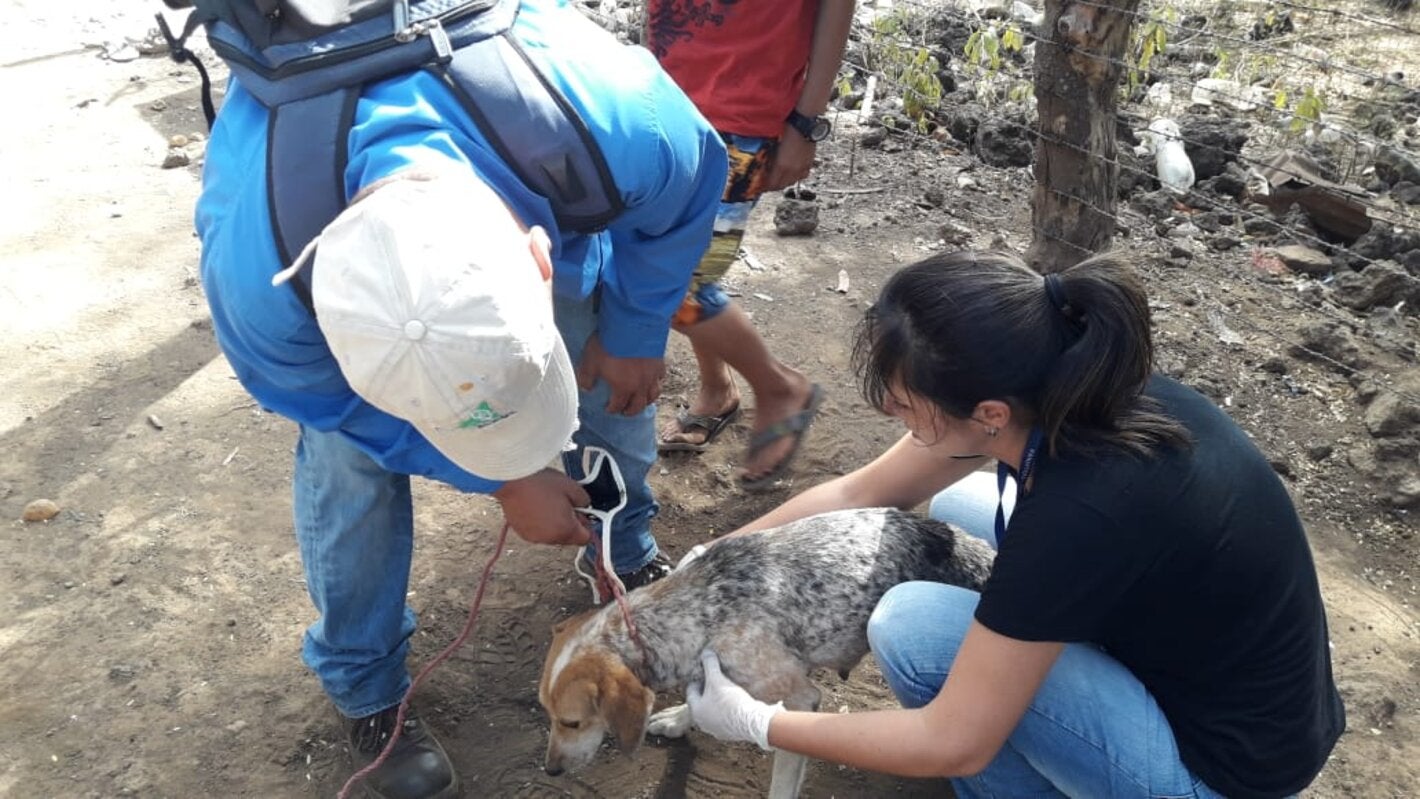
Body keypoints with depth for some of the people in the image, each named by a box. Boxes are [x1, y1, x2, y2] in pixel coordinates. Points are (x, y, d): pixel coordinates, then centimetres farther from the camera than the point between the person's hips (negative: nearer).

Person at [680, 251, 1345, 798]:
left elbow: (952, 744, -25)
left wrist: (754, 723, -14)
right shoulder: (1054, 392, -14)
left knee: (911, 626, -17)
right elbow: (860, 493, 1)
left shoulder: (1083, 512, -36)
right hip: (1198, 645, 7)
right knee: (957, 506, 8)